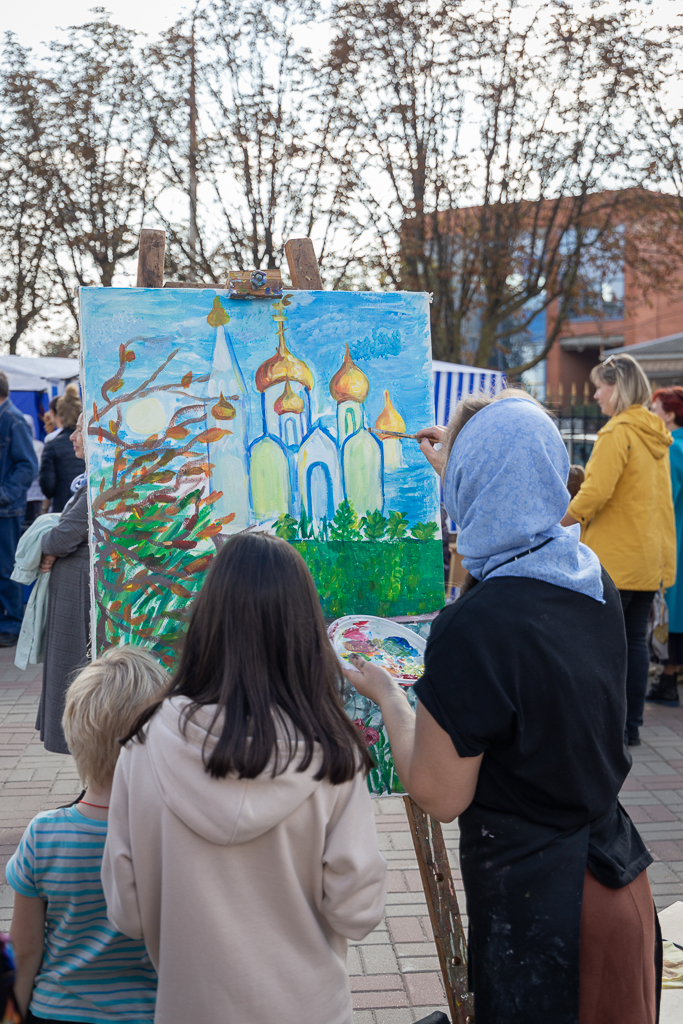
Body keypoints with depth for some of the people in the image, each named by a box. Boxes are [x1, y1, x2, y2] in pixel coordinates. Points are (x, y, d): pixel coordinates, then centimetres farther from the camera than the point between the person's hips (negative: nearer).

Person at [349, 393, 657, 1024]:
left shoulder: (475, 628, -28)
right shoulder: (592, 580, -5)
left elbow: (439, 796, -18)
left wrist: (387, 695, -2)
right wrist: (455, 466, 31)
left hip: (536, 902, -7)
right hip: (617, 873, 8)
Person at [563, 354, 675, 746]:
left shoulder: (618, 432, -14)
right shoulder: (656, 433, 12)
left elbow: (594, 494, -21)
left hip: (616, 556, -8)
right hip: (651, 555, 8)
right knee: (636, 640, 11)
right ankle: (633, 725, 16)